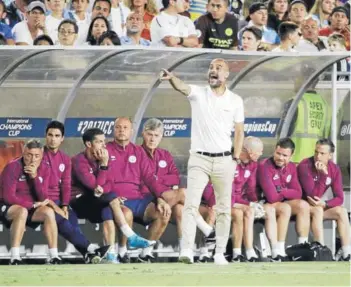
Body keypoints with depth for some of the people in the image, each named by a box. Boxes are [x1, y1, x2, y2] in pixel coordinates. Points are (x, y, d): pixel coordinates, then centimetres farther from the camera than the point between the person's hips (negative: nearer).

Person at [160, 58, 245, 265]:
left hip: (224, 160, 1)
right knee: (191, 204, -13)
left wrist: (235, 160, 0)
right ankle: (187, 250, -19)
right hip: (199, 158, -1)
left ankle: (220, 253, 11)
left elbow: (239, 132, 7)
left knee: (224, 208, 5)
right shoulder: (198, 94, 1)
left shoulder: (236, 100, 5)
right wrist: (172, 78, -44)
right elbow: (182, 87, -21)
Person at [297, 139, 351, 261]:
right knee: (317, 210, -34)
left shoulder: (334, 169, -3)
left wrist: (324, 204, -24)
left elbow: (339, 198, -4)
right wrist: (323, 174, -32)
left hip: (319, 206, 5)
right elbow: (313, 195, -26)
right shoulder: (305, 166, -20)